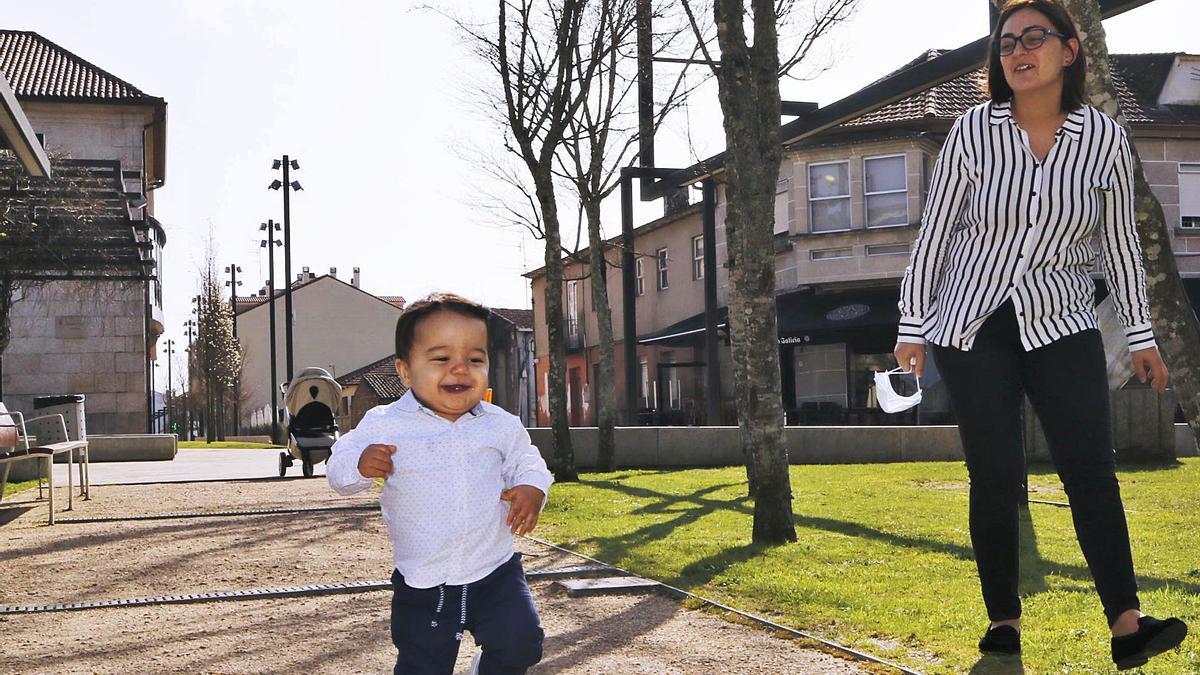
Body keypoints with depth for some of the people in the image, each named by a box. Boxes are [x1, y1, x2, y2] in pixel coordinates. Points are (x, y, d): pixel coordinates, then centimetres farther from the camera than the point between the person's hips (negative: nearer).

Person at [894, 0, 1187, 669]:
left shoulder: (1105, 138, -1)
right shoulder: (974, 131, -4)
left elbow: (1121, 243, 7)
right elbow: (935, 232, 0)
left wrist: (1142, 334, 8)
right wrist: (913, 326, -1)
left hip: (1062, 326, 1)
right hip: (973, 328, -1)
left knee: (1092, 468, -10)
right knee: (996, 476, -2)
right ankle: (1004, 620, 9)